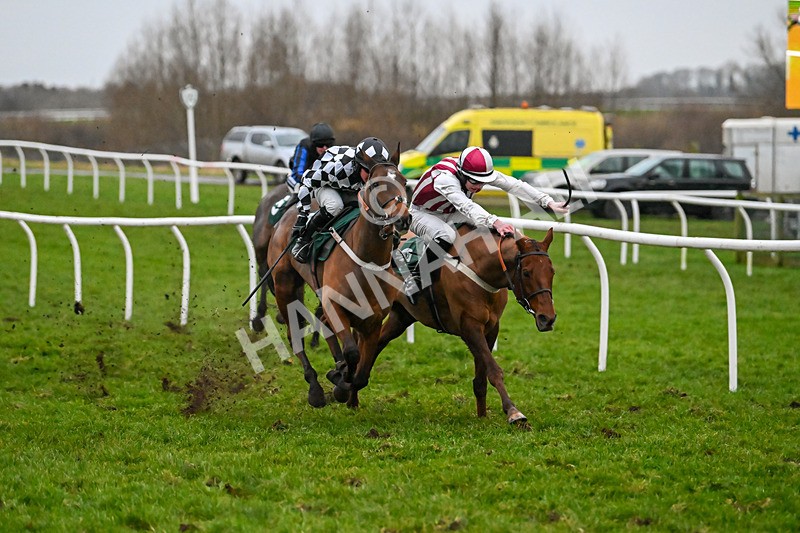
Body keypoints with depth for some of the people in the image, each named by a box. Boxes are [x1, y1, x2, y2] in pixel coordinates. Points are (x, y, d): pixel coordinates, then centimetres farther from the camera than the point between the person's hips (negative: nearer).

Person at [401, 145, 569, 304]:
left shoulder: (479, 172, -19)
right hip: (422, 214, -7)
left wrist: (548, 202, -27)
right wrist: (495, 222, -66)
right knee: (446, 236, -39)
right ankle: (413, 277, -23)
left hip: (449, 214, 7)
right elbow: (466, 206, -52)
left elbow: (513, 185, -20)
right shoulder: (444, 178, -39)